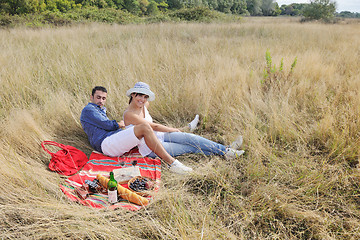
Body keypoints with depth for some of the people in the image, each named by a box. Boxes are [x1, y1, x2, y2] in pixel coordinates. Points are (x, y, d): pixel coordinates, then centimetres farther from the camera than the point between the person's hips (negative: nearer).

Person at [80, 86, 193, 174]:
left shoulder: (100, 111, 35)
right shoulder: (88, 109, 4)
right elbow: (108, 125, -7)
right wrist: (119, 124, 12)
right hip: (106, 144, -10)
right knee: (144, 127, -25)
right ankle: (172, 163, -31)